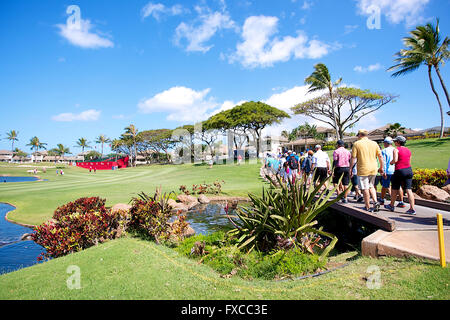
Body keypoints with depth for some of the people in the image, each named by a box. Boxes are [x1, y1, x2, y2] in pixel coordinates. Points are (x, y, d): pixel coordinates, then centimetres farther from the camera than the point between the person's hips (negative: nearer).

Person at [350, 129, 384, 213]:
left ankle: (368, 208, 9)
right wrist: (381, 167, 16)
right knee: (371, 186, 22)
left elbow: (353, 158, -7)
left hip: (363, 170, -5)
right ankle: (375, 202, 8)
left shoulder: (356, 144, -4)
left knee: (365, 189, 2)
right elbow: (380, 156, 8)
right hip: (373, 169, 5)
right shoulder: (374, 143, 8)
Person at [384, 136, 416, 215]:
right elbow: (409, 162, 16)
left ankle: (391, 206, 24)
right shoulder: (408, 150, 13)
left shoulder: (396, 150, -8)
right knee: (409, 190, 2)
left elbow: (395, 160, -21)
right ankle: (412, 209, -2)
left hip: (399, 170, -6)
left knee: (395, 189, 10)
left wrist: (391, 162, -2)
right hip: (409, 170, 6)